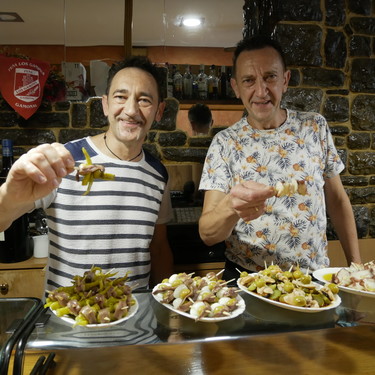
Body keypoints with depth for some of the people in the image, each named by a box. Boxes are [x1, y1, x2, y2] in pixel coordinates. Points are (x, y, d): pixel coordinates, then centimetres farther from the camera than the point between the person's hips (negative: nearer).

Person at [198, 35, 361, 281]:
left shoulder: (315, 127, 2)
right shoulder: (225, 143, -5)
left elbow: (337, 199, 10)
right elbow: (207, 234, -11)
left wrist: (356, 264, 7)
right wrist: (231, 206, -32)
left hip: (314, 278, 2)